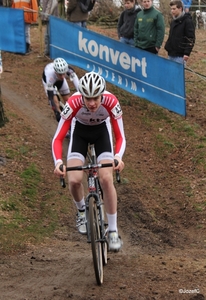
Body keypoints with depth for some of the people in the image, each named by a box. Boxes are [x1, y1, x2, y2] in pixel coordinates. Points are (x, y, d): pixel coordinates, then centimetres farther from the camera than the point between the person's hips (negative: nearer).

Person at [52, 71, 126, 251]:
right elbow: (58, 138, -32)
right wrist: (58, 162, -49)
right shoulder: (74, 103, -36)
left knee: (106, 179, -19)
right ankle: (82, 211, 17)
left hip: (102, 131, 0)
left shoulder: (111, 102, -35)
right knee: (74, 180, -18)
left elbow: (120, 137, -27)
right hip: (80, 131, 0)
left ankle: (113, 231, -7)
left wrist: (118, 157, -47)